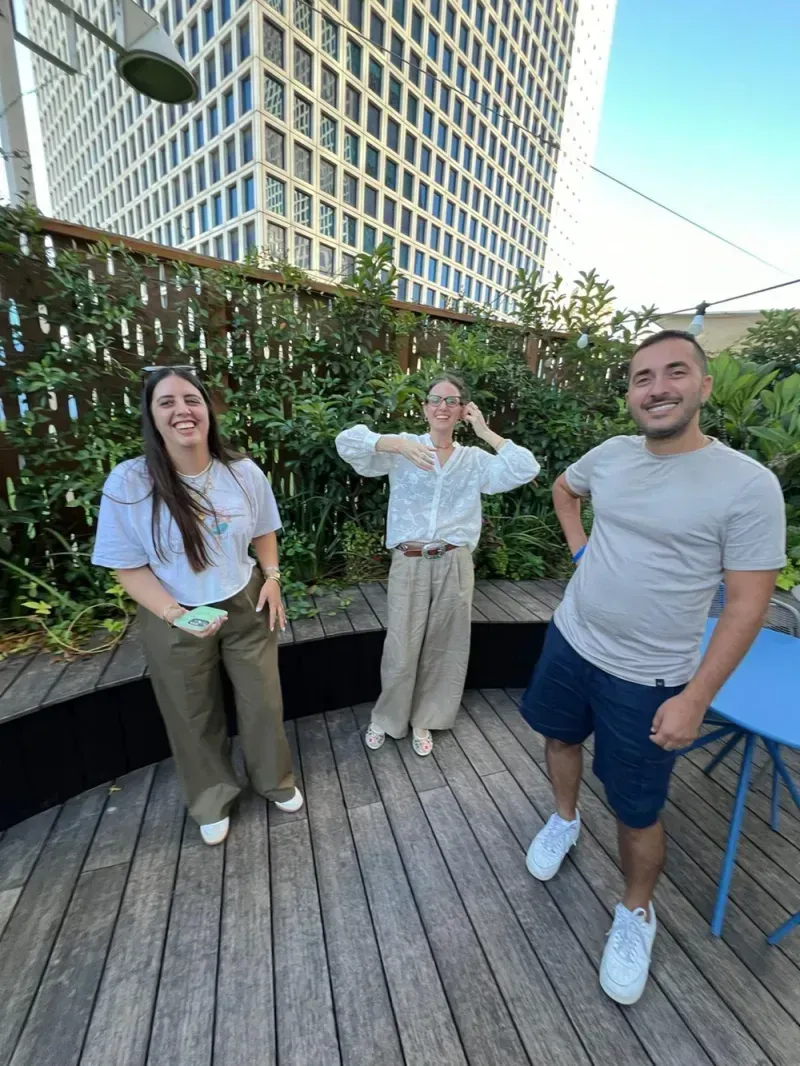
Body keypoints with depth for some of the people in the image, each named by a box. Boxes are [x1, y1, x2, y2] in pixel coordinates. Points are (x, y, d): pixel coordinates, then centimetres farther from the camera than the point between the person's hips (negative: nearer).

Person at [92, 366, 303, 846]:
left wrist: (272, 577, -5)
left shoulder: (245, 473, -11)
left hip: (246, 606, 2)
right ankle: (213, 800, 50)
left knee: (263, 701, 17)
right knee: (195, 717, 20)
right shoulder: (128, 483, -19)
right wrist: (176, 614, -25)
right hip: (175, 622, -1)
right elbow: (129, 568, -12)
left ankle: (276, 780, 48)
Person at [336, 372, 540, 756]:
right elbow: (347, 442, -10)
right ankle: (386, 718, 34)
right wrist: (398, 444, -25)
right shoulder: (404, 447, 1)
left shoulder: (475, 460, 10)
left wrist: (485, 432, 2)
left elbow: (526, 470, 1)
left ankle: (422, 720, 37)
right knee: (402, 649, 5)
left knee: (442, 647, 13)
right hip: (409, 563, -2)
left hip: (454, 564, 3)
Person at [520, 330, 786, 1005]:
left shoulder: (748, 485, -16)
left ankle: (636, 912, 44)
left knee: (638, 813, 12)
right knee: (561, 735, 26)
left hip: (647, 680, -4)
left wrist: (696, 698, -16)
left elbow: (747, 603, -14)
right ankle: (564, 820, 58)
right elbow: (563, 487, 19)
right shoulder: (611, 454, -3)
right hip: (569, 641, 5)